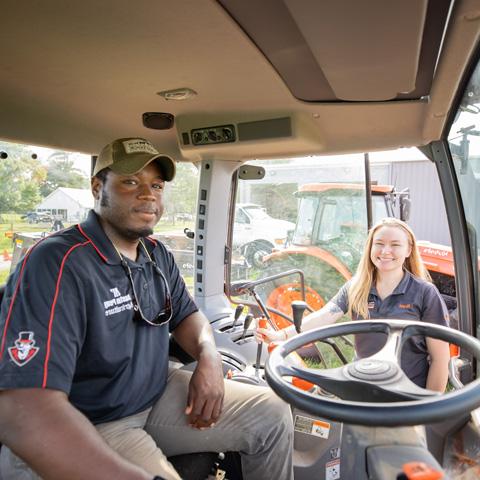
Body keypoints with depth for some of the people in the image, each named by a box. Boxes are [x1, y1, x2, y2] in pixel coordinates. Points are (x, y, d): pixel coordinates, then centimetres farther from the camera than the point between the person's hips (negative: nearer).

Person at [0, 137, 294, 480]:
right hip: (89, 428, -6)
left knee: (273, 414, 4)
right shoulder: (56, 264, -23)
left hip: (160, 396, 7)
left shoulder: (158, 255, 3)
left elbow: (185, 315, 12)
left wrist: (209, 357, -11)